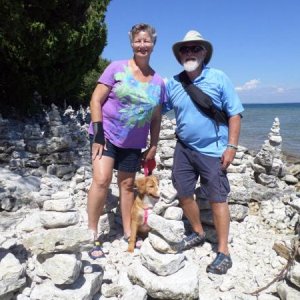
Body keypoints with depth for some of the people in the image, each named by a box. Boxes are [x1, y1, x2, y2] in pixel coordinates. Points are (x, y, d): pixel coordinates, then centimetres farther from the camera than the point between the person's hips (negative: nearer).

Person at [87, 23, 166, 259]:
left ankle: (127, 232, 26)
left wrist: (153, 146, 6)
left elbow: (156, 118, 9)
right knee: (101, 180, -17)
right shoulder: (117, 68, -6)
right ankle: (92, 234, -1)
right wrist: (98, 133, -15)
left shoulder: (158, 81, 3)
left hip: (134, 143, 4)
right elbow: (96, 100, -8)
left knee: (128, 185, 11)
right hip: (107, 134, -3)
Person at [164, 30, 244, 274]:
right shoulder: (172, 84, 4)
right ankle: (198, 233, 35)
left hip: (212, 150, -4)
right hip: (184, 148, 5)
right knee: (184, 194, 11)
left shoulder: (219, 78, -5)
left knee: (217, 198, 0)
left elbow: (234, 114, -6)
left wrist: (231, 147, -12)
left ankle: (223, 253, 12)